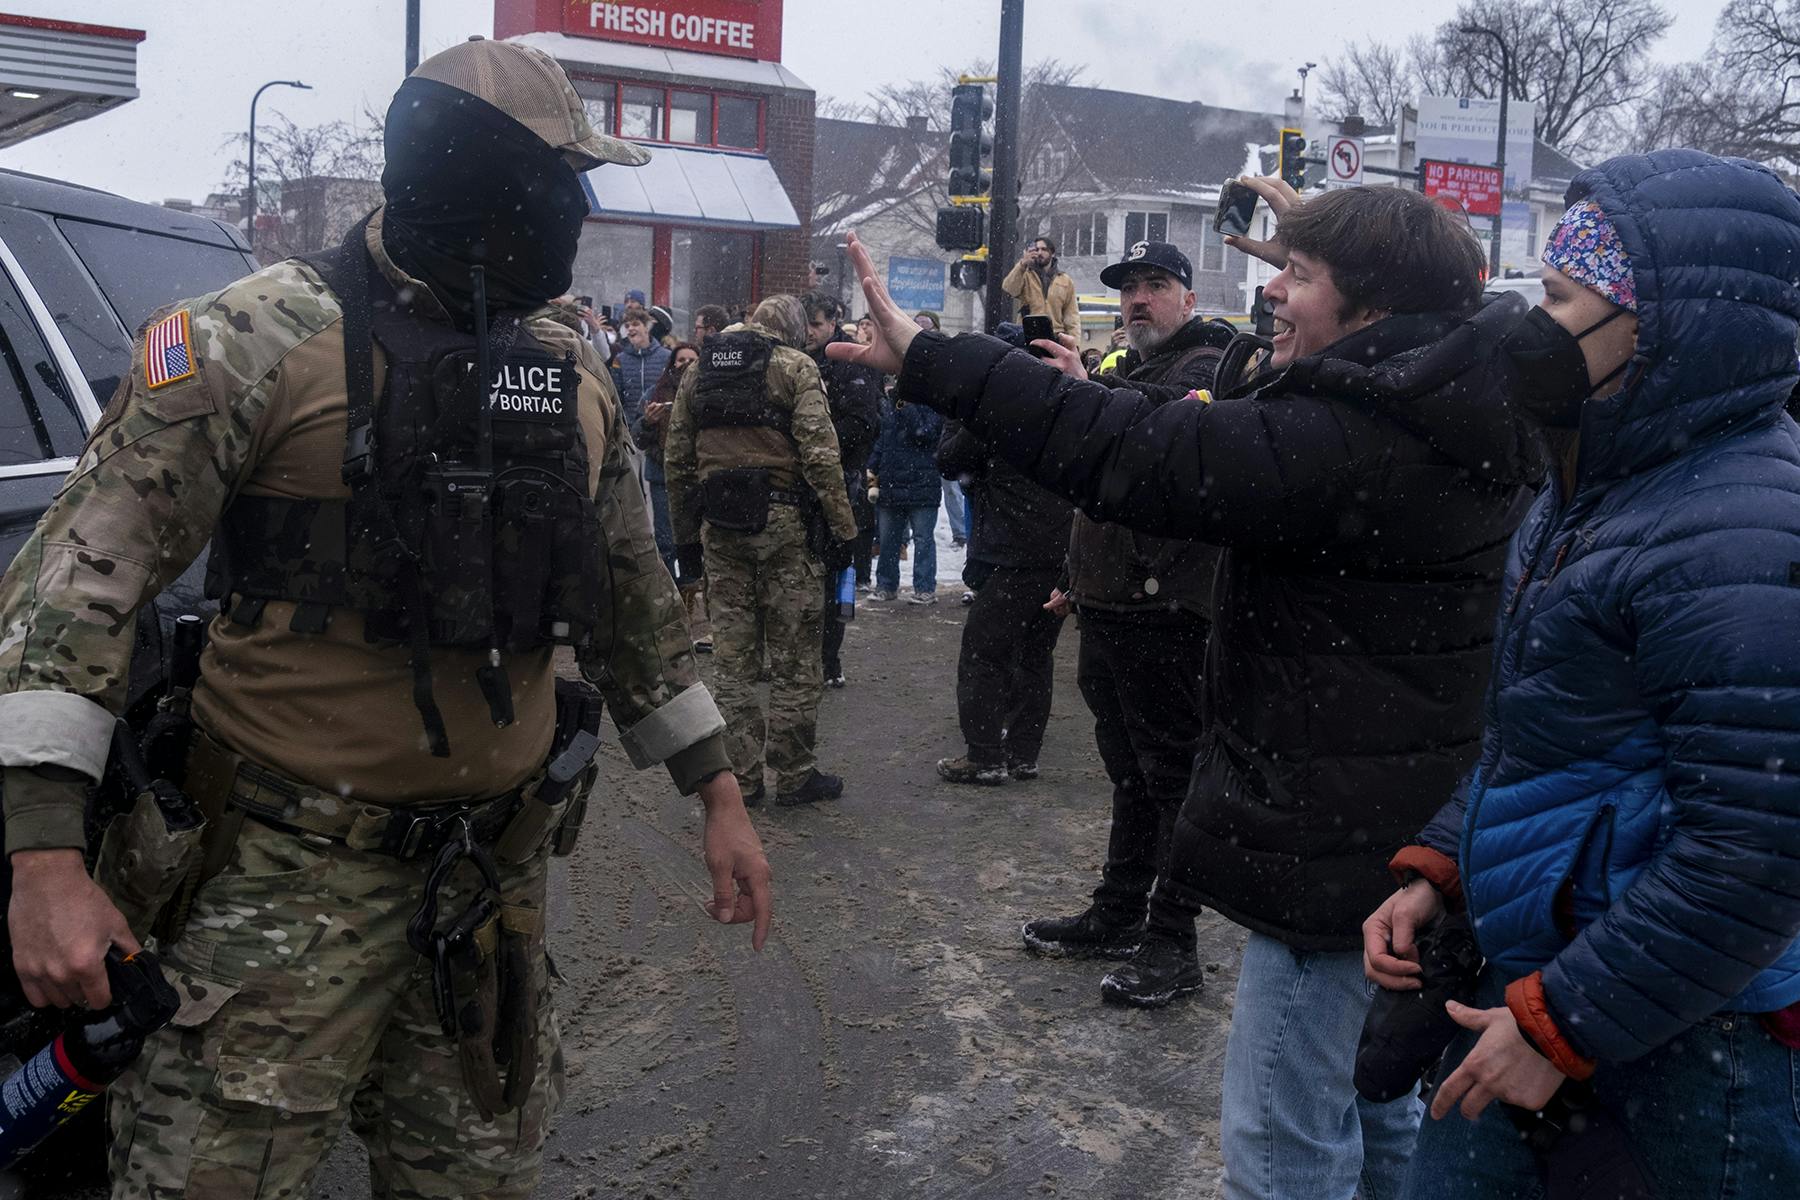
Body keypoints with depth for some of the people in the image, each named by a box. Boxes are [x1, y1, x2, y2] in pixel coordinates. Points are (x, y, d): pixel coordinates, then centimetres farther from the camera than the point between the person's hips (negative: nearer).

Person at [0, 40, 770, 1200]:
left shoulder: (572, 373, 9)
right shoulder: (260, 340, -10)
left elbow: (632, 591, 17)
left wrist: (719, 793, 17)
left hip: (499, 870, 5)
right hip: (299, 872, -5)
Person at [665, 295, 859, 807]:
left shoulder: (698, 370, 13)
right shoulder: (795, 366, -3)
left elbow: (677, 459, 14)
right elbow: (819, 453, -13)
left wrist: (685, 534, 19)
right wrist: (842, 526, -10)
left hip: (720, 528, 5)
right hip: (783, 522, -4)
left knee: (733, 659, 10)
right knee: (794, 658, 4)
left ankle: (741, 778, 13)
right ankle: (794, 776, 10)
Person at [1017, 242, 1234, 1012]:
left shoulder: (1205, 369, -7)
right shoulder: (1130, 371, 22)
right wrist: (1079, 577, 27)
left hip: (1166, 609, -9)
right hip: (1112, 604, 9)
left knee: (1172, 774, -3)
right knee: (1129, 770, 17)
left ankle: (1174, 947, 4)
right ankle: (1117, 917, 28)